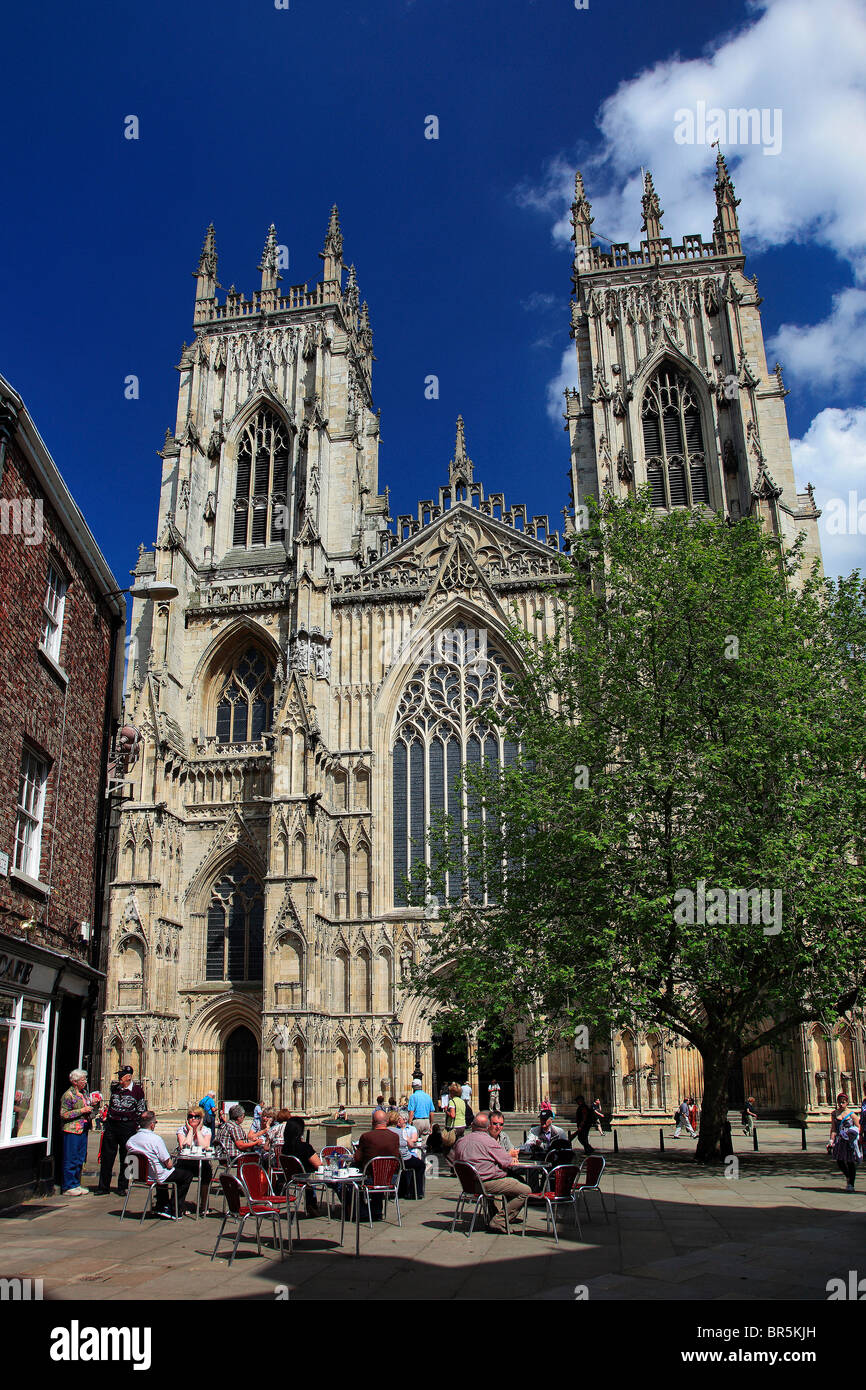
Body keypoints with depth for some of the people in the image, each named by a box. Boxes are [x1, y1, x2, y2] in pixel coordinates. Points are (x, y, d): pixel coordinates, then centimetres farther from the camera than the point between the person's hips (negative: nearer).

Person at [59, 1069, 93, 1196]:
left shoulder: (84, 1093, 15)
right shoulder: (68, 1095, -10)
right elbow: (64, 1114, -16)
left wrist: (90, 1108, 9)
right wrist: (82, 1111, -18)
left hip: (83, 1130, 8)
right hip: (72, 1131, -8)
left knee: (80, 1159, 11)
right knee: (70, 1160, -3)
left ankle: (76, 1184, 19)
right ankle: (67, 1187, 3)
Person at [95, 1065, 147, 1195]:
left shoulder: (137, 1090, -4)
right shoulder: (114, 1087, 7)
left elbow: (141, 1111, 1)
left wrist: (136, 1126, -2)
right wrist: (107, 1120, 17)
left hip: (127, 1126, -4)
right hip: (111, 1124, 4)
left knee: (125, 1157, 5)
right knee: (107, 1156, 5)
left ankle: (122, 1187, 15)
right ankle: (103, 1187, 15)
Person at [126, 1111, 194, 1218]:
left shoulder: (130, 1140, -6)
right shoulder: (156, 1139, -24)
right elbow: (169, 1164, -20)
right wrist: (169, 1161, 4)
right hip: (158, 1177, -7)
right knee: (188, 1174, 8)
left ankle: (161, 1207, 37)